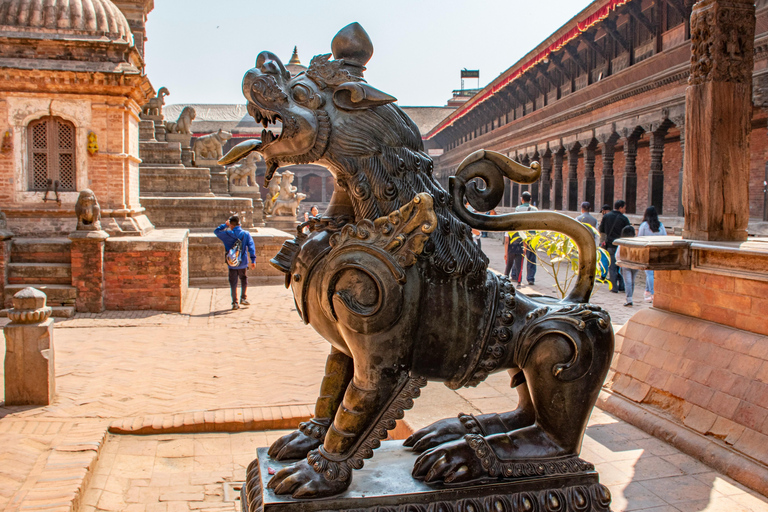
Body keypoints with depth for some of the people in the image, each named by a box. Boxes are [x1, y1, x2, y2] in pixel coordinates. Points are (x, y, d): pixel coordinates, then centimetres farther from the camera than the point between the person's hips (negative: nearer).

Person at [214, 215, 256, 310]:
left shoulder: (227, 234, -6)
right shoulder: (246, 234, -2)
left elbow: (216, 231, 10)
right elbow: (251, 246, -8)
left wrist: (225, 225, 18)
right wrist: (253, 260, -7)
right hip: (243, 263, 1)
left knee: (233, 283, 6)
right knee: (244, 279, 21)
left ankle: (235, 303, 8)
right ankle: (243, 298, 21)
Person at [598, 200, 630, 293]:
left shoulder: (606, 216, 0)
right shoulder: (624, 218, -6)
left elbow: (601, 230, 6)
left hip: (610, 245, 1)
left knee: (612, 267, 4)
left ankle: (614, 287, 1)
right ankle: (621, 286, 13)